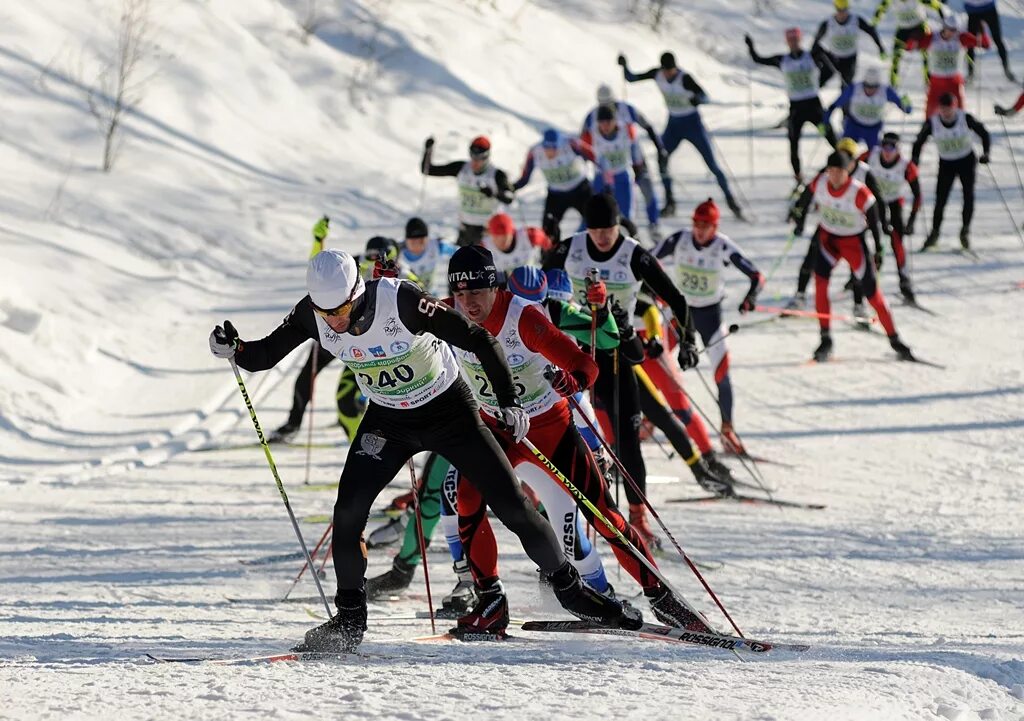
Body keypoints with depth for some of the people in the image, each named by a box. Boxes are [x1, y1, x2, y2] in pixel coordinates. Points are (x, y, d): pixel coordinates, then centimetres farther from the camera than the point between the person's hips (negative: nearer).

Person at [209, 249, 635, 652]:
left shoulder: (400, 301, -33)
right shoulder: (313, 314, -20)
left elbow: (478, 340, -27)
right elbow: (264, 355, -9)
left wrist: (508, 402, -31)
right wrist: (234, 349, -32)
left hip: (448, 410, -3)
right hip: (387, 421, 3)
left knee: (512, 506, -2)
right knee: (348, 512, -15)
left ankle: (568, 586, 19)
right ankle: (350, 617, 0)